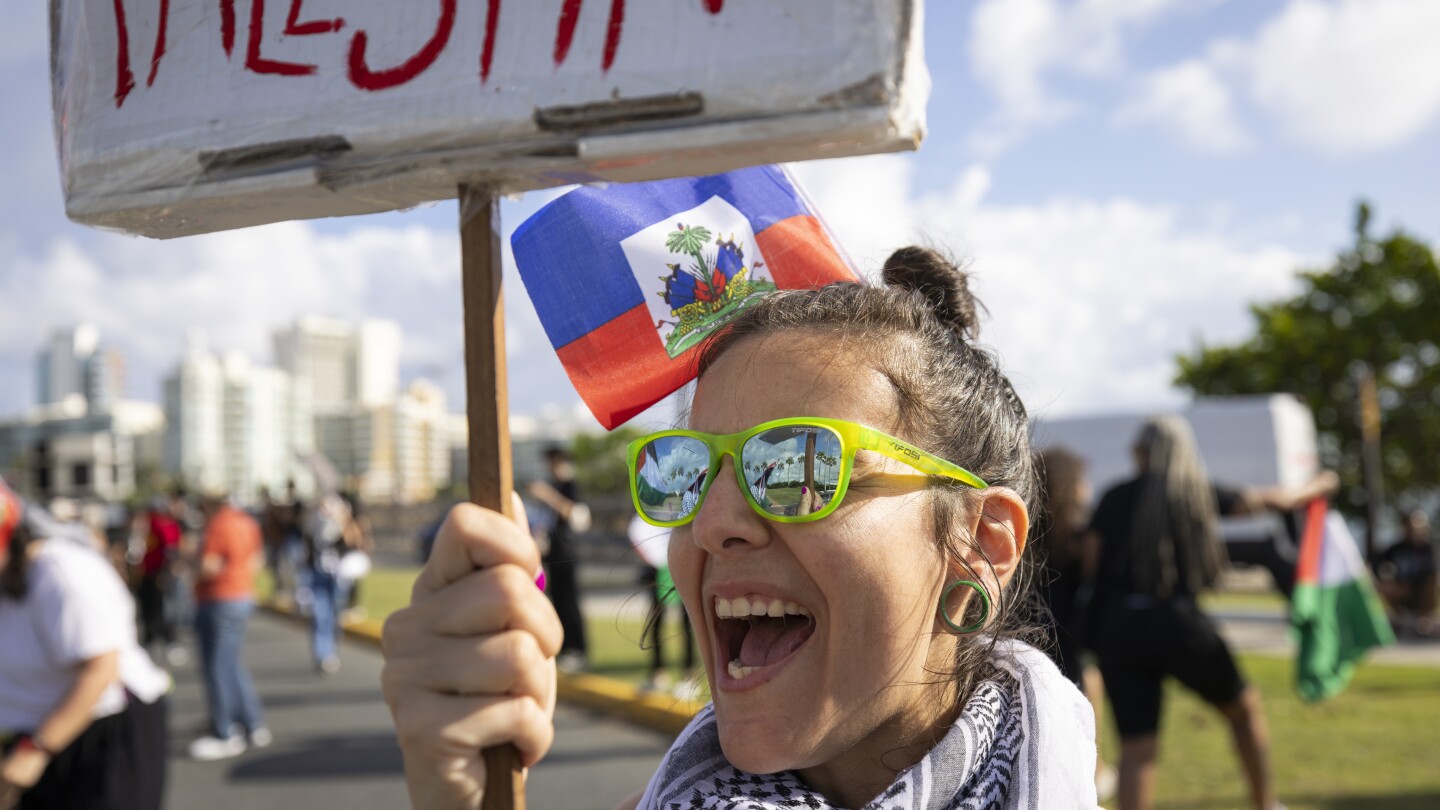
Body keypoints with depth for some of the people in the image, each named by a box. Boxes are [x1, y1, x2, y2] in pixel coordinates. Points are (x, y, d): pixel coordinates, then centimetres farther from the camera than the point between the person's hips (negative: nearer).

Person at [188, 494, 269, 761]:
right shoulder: (248, 523, 10)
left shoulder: (218, 525, -16)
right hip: (244, 596, 10)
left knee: (217, 669, -2)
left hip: (219, 601, -9)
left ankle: (225, 736, 2)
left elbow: (209, 566, -20)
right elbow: (256, 561, 15)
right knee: (233, 666, 17)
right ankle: (253, 728, 22)